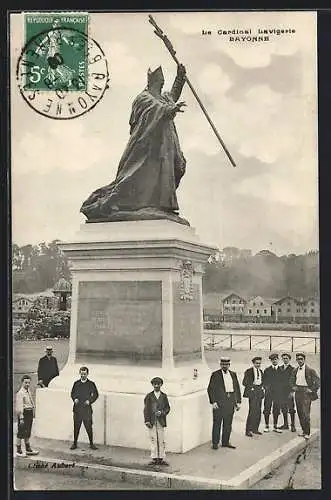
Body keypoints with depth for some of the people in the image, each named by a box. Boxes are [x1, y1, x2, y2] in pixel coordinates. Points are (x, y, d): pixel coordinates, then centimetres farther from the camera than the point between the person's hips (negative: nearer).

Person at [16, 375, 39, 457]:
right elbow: (20, 406, -18)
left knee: (28, 432, 17)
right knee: (21, 432, -1)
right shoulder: (20, 393, -15)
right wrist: (21, 418, -21)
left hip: (30, 412, 8)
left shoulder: (28, 391, 11)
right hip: (24, 413, -8)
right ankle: (18, 450, 8)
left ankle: (28, 449, 27)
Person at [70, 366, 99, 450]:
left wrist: (90, 401, -9)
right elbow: (72, 393, 15)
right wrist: (74, 399, -4)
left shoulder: (91, 384, 0)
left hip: (87, 409, -2)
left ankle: (91, 443, 11)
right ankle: (74, 443, 18)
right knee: (76, 427, 7)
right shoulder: (76, 383, 6)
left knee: (88, 427, 0)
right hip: (77, 409, 2)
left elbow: (96, 395, 5)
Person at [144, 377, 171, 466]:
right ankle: (154, 458, 7)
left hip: (161, 421, 1)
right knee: (153, 440, 0)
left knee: (161, 440, 1)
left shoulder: (164, 396, 10)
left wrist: (162, 412, -11)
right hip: (152, 422, -1)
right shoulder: (149, 396, 6)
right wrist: (147, 421, -7)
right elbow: (146, 409, 2)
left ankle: (161, 458, 7)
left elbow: (167, 408, 9)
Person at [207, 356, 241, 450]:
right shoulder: (215, 375, -2)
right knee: (217, 423, 1)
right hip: (219, 403, -4)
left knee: (228, 424, 10)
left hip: (231, 403, 5)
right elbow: (210, 389, -5)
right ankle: (215, 443, 9)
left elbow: (237, 388, 15)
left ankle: (225, 442, 21)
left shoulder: (233, 374, 12)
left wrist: (238, 401, 8)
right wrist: (213, 402, -12)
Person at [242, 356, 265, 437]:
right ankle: (248, 430, -5)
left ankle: (255, 429, 17)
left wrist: (262, 387, 7)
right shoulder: (249, 371, -4)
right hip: (252, 392, -7)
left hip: (260, 392, 7)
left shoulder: (261, 371, 15)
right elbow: (244, 383, -6)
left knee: (258, 412, 7)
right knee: (252, 411, -11)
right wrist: (252, 384, -15)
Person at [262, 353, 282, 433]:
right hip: (269, 392, -1)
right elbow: (263, 380, 6)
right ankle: (267, 426, 10)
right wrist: (265, 387, -9)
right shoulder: (267, 370, 5)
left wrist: (281, 389, -3)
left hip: (278, 393, 1)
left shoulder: (281, 370, 7)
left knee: (276, 410, 5)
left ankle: (275, 426, 15)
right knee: (267, 409, 0)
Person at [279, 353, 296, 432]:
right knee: (283, 409, 10)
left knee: (291, 409, -3)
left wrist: (291, 391, -14)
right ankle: (285, 425, 19)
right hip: (281, 392, 5)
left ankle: (293, 425, 2)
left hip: (289, 391, -5)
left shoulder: (292, 369, -3)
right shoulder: (280, 368, 13)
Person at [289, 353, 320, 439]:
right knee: (300, 412, 8)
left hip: (306, 392, -6)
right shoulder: (295, 370, 10)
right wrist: (293, 387, 7)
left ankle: (307, 433, -6)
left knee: (305, 413, -12)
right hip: (297, 392, 6)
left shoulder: (310, 370, -7)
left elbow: (317, 381, -6)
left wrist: (312, 390, -7)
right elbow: (292, 380, 23)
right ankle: (304, 430, 17)